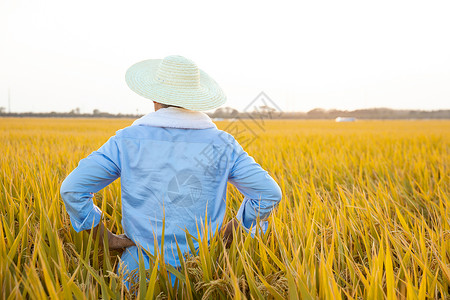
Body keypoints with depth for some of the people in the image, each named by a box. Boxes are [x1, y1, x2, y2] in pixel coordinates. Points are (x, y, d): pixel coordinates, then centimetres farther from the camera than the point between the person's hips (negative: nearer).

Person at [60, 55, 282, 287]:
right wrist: (230, 233, 6)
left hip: (142, 268, 0)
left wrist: (107, 239, 1)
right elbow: (269, 193, -3)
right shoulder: (221, 144, -3)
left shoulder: (128, 140, -5)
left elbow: (72, 189, -9)